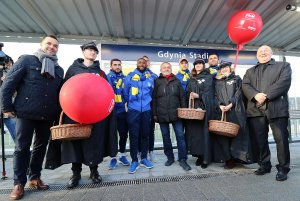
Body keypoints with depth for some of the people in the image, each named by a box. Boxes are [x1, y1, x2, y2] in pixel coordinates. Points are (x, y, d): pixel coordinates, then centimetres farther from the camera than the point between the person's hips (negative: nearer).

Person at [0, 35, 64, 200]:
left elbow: (60, 93, 12)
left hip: (47, 116, 4)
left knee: (41, 146, 12)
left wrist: (59, 113, 6)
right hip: (26, 113, -4)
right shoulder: (26, 60, 0)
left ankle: (35, 177, 28)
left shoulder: (59, 70, 12)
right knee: (22, 147, 5)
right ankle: (19, 183, 19)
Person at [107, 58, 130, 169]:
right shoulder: (107, 78, -2)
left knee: (124, 134, 10)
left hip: (122, 111, 3)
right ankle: (113, 158, 23)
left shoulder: (124, 78, 8)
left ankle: (122, 155, 29)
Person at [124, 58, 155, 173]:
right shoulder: (130, 76, 2)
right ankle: (134, 161, 10)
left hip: (146, 110, 2)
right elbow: (125, 92, 8)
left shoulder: (150, 77, 7)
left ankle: (144, 158, 23)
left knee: (145, 135, 8)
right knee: (133, 136, -1)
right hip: (133, 110, -2)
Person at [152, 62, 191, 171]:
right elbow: (154, 99, 1)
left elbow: (182, 97, 9)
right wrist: (154, 113, -4)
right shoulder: (157, 82, 4)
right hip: (162, 114, 0)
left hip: (176, 113, 1)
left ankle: (182, 160, 12)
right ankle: (170, 157, 26)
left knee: (180, 136, 0)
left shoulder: (176, 81, 9)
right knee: (166, 137, 10)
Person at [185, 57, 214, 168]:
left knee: (204, 132, -4)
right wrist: (190, 95, -3)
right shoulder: (191, 79, 20)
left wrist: (198, 95, -18)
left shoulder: (208, 77, 6)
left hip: (204, 108, -4)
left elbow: (209, 93, -5)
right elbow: (187, 92, 16)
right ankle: (199, 155, 13)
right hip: (193, 108, 4)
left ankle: (205, 158, 6)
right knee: (194, 132, 1)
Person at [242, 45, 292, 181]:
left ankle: (283, 168, 13)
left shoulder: (283, 66, 15)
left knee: (281, 139, -2)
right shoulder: (250, 71, 24)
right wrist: (256, 95, -14)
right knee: (260, 140, 5)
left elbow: (284, 82, -3)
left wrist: (266, 95, -15)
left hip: (276, 108, -2)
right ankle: (264, 165, 19)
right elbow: (245, 85, 6)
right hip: (255, 110, 3)